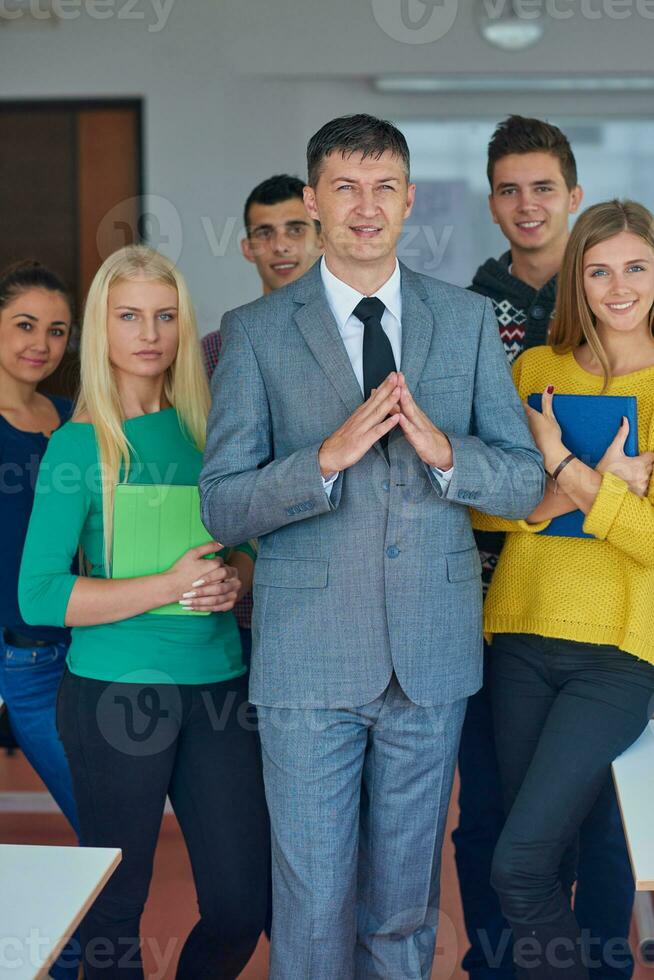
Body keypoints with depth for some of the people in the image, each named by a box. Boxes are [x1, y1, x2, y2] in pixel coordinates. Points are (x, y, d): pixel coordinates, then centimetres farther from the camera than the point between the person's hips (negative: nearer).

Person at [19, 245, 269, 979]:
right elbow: (39, 596, -12)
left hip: (218, 685, 4)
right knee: (115, 905, 8)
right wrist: (169, 588, -18)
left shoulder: (205, 430, 8)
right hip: (116, 691, -4)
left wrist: (236, 579, -5)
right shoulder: (80, 444, -6)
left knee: (244, 904, 5)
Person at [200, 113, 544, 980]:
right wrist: (327, 458, -21)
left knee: (406, 898, 15)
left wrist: (443, 451, -16)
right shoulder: (256, 332, -1)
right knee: (313, 901, 4)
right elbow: (223, 508, -5)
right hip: (309, 656, -2)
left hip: (433, 650, 2)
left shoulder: (468, 320, 6)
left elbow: (525, 483, 4)